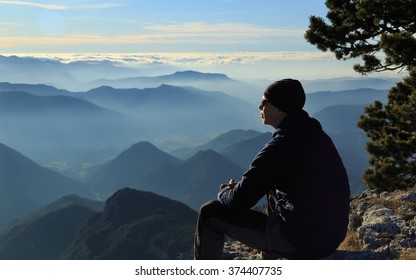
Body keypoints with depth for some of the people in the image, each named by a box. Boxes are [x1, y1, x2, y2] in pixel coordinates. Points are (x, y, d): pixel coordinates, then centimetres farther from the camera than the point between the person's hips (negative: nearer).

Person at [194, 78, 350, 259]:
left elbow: (239, 201, -19)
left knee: (210, 213, 1)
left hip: (300, 240, -9)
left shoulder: (281, 145, -20)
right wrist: (238, 188, 13)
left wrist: (224, 193, 5)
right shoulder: (317, 136, 7)